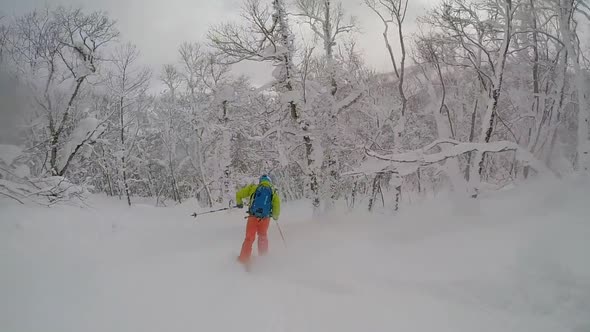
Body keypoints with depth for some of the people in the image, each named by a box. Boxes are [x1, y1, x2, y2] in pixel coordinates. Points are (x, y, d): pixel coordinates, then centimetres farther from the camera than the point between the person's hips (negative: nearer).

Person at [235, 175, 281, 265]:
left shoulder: (253, 187, 9)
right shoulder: (273, 192, 9)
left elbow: (239, 194, 5)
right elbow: (277, 206, 2)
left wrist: (239, 203, 25)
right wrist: (276, 216, 20)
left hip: (253, 217, -1)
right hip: (265, 218, 1)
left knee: (249, 238, 10)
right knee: (263, 236, 24)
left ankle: (243, 260, 7)